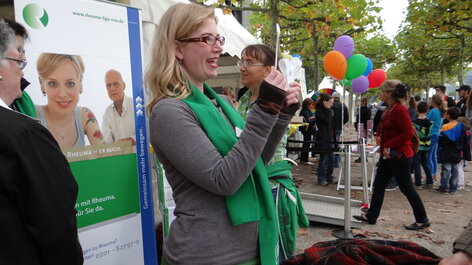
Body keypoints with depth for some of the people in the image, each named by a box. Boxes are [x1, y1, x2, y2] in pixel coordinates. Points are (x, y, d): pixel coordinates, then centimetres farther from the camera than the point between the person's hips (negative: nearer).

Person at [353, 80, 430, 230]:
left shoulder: (400, 110, -19)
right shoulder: (390, 109, 10)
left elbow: (408, 133, -23)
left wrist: (389, 146, -21)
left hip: (399, 155, -10)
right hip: (388, 155, 10)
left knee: (406, 187, 2)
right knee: (379, 185, 12)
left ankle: (422, 220, 18)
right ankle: (371, 216, 21)